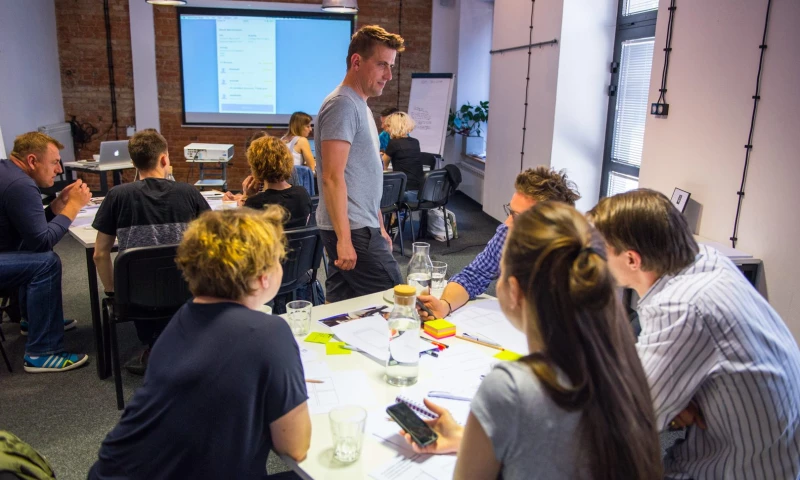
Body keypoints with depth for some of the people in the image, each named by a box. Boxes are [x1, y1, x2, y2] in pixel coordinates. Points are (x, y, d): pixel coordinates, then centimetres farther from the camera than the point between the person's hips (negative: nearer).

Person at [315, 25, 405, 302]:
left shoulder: (360, 106, 18)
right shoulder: (343, 105, -12)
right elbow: (333, 177, -19)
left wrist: (379, 227, 20)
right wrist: (344, 239, -23)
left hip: (361, 227, 9)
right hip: (352, 230, -9)